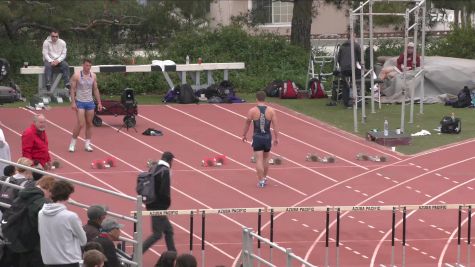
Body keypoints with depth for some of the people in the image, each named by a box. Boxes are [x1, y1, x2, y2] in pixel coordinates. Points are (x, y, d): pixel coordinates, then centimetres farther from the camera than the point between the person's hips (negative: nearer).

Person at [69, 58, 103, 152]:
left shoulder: (93, 76, 5)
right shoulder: (76, 76, -8)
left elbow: (95, 90, 12)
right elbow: (72, 89, -6)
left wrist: (99, 102, 8)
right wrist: (73, 102, -14)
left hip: (90, 102, 5)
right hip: (80, 102, -5)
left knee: (89, 124, 5)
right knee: (81, 124, -11)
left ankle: (87, 144, 12)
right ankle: (73, 143, 2)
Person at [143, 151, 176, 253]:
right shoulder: (165, 171, -17)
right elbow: (164, 191, -23)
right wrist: (168, 202, -5)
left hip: (152, 205, 9)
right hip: (159, 207, -9)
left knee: (168, 230, 18)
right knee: (157, 234, -2)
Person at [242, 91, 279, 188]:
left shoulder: (252, 111, -7)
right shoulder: (271, 110, -4)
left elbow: (247, 124, 2)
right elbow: (275, 125, -4)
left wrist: (244, 135, 16)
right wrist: (276, 138, 3)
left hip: (257, 138, -2)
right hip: (267, 137, 2)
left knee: (259, 160, -1)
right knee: (265, 159, 20)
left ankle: (261, 181, -4)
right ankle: (264, 178, 30)